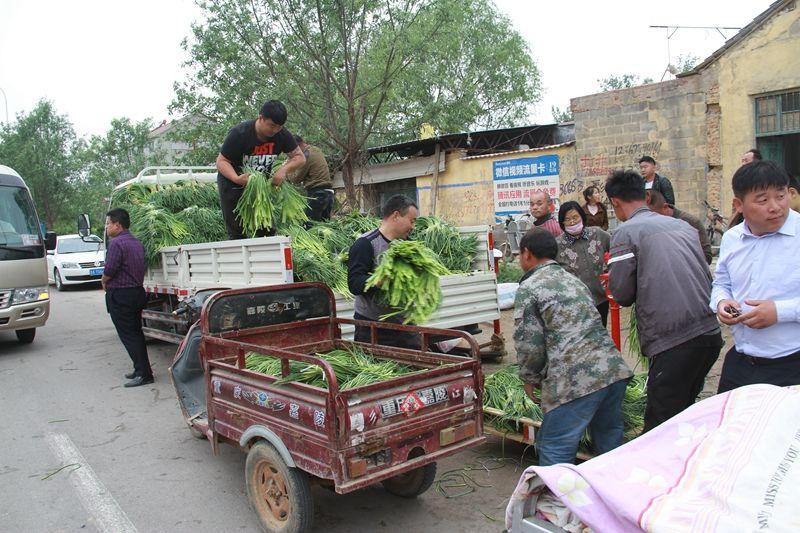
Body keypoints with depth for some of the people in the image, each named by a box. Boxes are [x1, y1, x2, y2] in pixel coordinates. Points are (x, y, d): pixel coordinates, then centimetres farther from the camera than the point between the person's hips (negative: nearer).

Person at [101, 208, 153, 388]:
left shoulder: (116, 243, -16)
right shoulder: (137, 242, 13)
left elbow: (110, 270, -21)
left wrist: (104, 281, 0)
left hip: (120, 295, -9)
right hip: (137, 291, 9)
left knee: (128, 335, -4)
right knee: (136, 333, 16)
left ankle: (143, 374, -5)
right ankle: (141, 370, 20)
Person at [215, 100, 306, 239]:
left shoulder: (282, 134, -12)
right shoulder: (239, 133, -24)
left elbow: (299, 157, -6)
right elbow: (221, 161, -20)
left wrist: (284, 169, -27)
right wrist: (237, 178, -39)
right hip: (232, 183, -4)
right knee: (237, 232, -5)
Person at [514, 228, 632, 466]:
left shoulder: (528, 288, -1)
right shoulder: (574, 279, 23)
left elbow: (530, 344, -7)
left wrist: (530, 379, 11)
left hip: (576, 381, -8)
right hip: (615, 369, 8)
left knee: (555, 453, 1)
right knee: (609, 444, 22)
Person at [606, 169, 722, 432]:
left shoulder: (626, 232, -6)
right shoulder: (682, 225, 14)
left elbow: (622, 294, -8)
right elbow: (707, 276, 18)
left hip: (672, 342, -7)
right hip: (710, 333, 7)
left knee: (660, 425, 1)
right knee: (685, 411, 23)